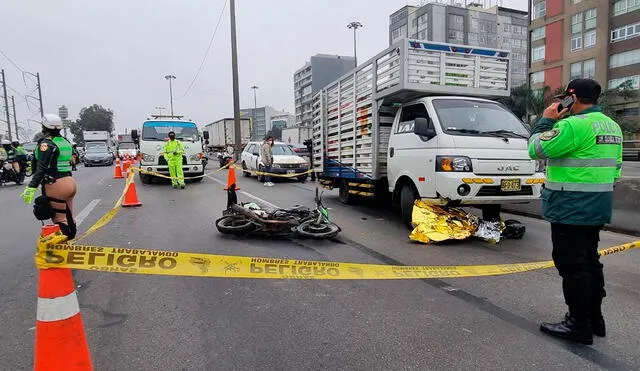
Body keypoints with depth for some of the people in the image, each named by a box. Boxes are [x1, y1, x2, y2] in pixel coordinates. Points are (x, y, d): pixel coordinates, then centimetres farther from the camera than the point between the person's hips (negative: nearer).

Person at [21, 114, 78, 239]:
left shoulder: (46, 143, -11)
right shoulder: (65, 142, 13)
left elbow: (42, 168, -19)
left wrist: (31, 188, -20)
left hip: (56, 185, -8)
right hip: (70, 182, 8)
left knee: (59, 219, -5)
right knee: (68, 218, 13)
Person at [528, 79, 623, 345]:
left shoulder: (574, 125, -19)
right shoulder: (612, 126, 14)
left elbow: (536, 149, -15)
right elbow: (615, 167, 19)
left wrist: (546, 120, -2)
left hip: (570, 210, -10)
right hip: (598, 208, 10)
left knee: (572, 266, -1)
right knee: (589, 261, 19)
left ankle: (580, 326, 8)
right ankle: (594, 318, 30)